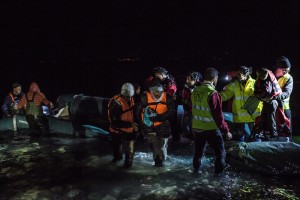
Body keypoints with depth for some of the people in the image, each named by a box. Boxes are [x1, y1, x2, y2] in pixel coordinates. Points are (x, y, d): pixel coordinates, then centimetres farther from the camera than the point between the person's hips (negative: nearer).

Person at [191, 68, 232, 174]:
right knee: (220, 153, 8)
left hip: (197, 127, 7)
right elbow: (218, 115, -20)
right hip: (211, 129, -7)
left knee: (198, 151, 23)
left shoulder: (195, 91, 1)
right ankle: (219, 173, 12)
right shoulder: (213, 94, -20)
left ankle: (196, 169, 37)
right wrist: (226, 130, -12)